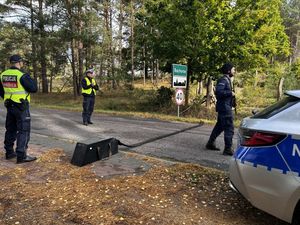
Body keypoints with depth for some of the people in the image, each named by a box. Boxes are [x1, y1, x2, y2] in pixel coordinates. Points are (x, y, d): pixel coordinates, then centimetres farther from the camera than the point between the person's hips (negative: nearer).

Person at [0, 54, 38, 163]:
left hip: (9, 106, 7)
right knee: (24, 131, -3)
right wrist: (29, 78, 0)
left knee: (10, 129, 17)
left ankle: (9, 152, 27)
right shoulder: (22, 75, -17)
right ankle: (21, 156, -4)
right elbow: (34, 89, -16)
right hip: (21, 107, -7)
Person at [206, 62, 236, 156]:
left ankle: (210, 143, 27)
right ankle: (228, 149, -1)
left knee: (219, 126, 17)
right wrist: (230, 93, -19)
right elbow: (218, 91, -27)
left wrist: (231, 94, 6)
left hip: (224, 107, 10)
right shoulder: (223, 80, -14)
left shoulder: (227, 80, 17)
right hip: (225, 107, -10)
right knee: (229, 128, -7)